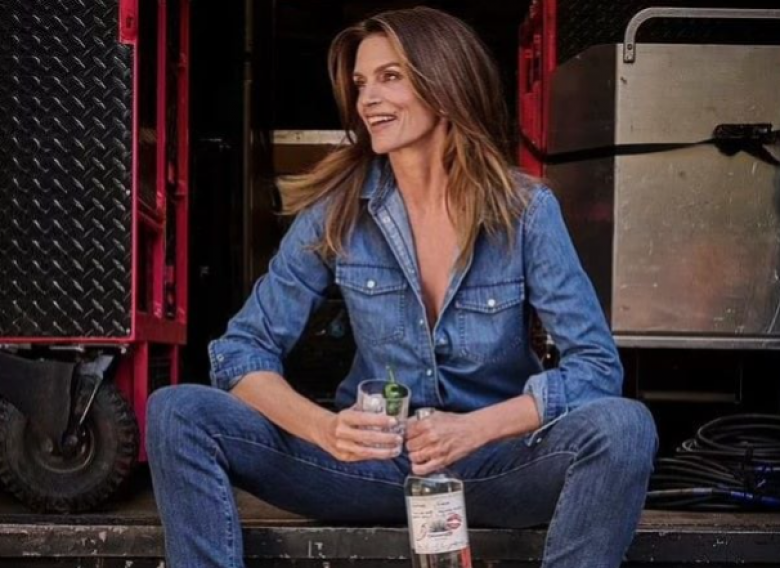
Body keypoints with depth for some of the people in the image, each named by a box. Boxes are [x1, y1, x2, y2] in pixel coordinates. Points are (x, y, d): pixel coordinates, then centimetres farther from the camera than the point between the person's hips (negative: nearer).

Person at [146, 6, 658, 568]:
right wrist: (326, 430, -24)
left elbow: (597, 365, -11)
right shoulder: (337, 208, -4)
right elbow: (241, 349, -5)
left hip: (494, 465, -1)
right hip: (373, 462, 1)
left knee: (624, 427, -31)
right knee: (177, 414, -17)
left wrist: (475, 428, -26)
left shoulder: (525, 208, -8)